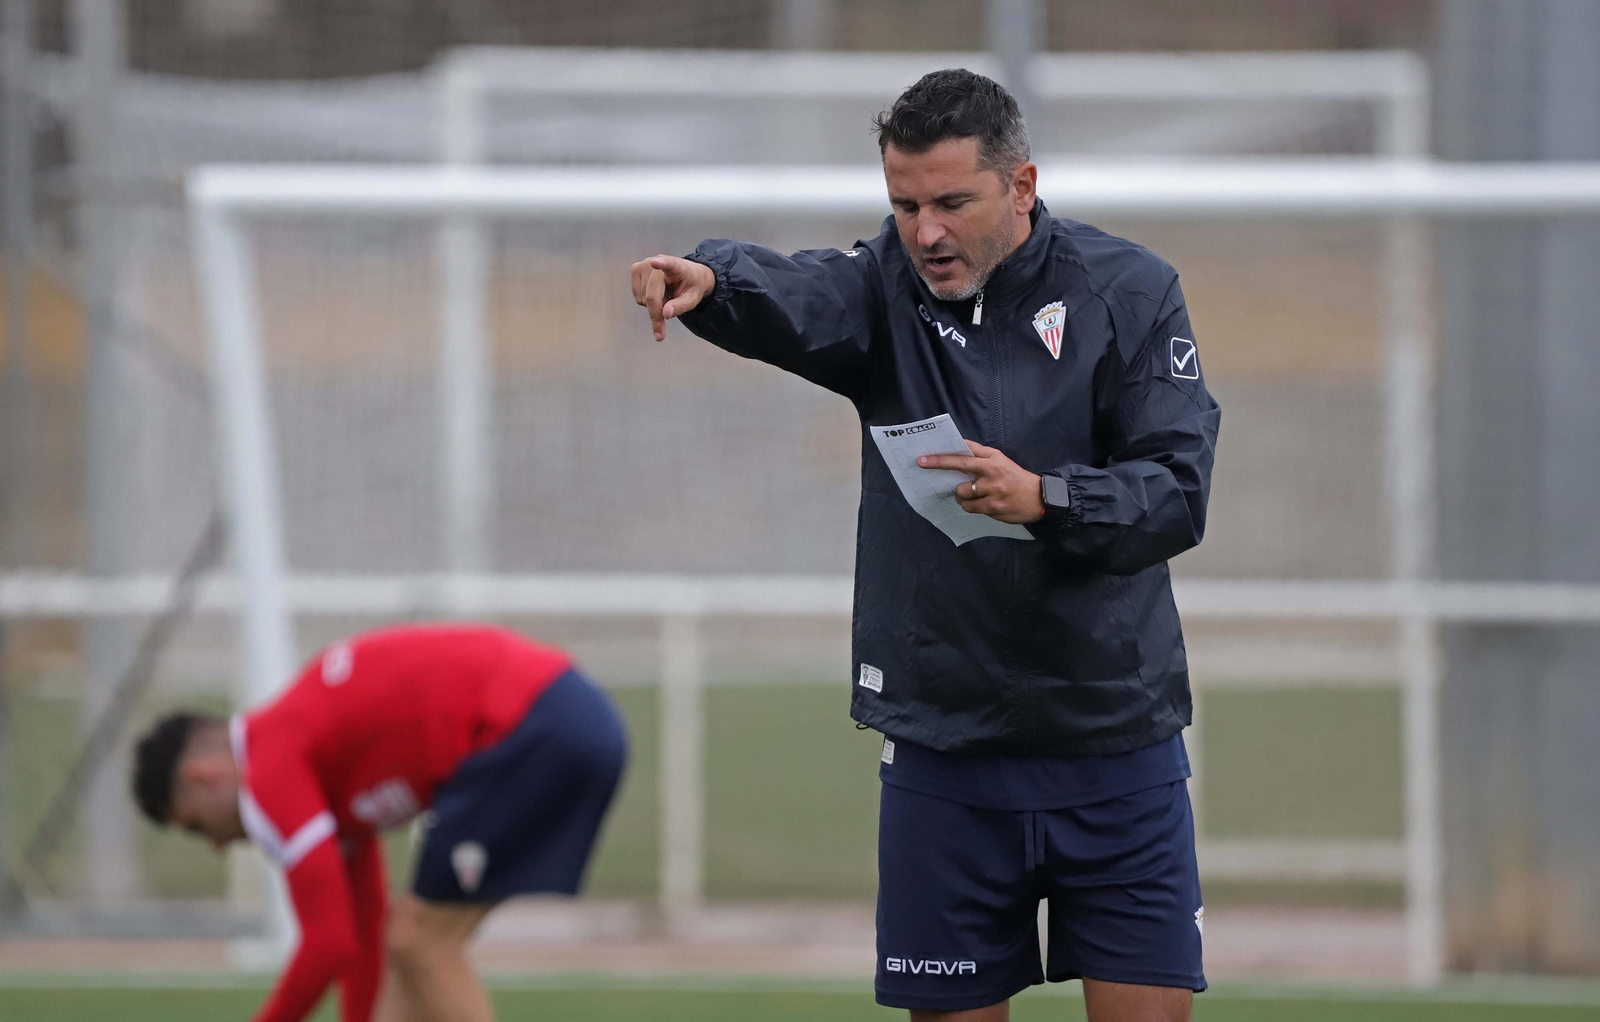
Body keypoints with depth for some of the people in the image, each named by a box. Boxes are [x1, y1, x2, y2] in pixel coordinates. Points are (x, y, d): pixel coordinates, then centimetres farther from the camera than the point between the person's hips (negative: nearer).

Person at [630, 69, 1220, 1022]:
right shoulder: (888, 288, 1)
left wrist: (1044, 498, -31)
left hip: (1116, 746, -1)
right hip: (942, 753, 1)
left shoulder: (1127, 290, -3)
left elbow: (1178, 494, -12)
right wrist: (708, 280, -46)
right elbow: (789, 300, -23)